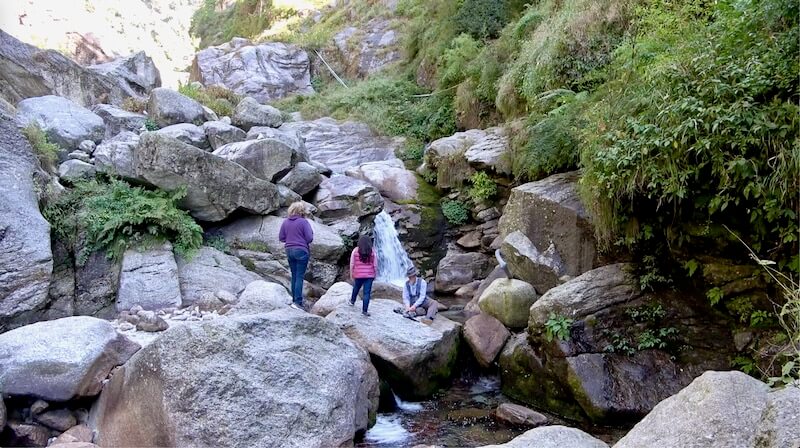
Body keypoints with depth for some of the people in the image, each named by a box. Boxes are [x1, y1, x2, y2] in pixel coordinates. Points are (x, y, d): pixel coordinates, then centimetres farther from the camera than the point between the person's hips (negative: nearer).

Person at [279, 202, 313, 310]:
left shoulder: (285, 222, 4)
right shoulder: (304, 222, -11)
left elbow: (281, 238, 8)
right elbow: (309, 238, -12)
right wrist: (311, 232, 8)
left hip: (289, 251, 5)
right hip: (301, 251, -5)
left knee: (294, 276, 15)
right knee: (300, 276, -4)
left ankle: (294, 299, 20)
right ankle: (298, 302, -9)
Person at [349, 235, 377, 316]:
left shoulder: (355, 251, -5)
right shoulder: (372, 251, -4)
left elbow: (352, 264, -3)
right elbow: (375, 265, -2)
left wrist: (351, 274, 8)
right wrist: (374, 275, 10)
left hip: (358, 275, 1)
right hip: (369, 275, -1)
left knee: (356, 288, 25)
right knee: (367, 293, 3)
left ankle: (352, 301, 49)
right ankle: (365, 310, 3)